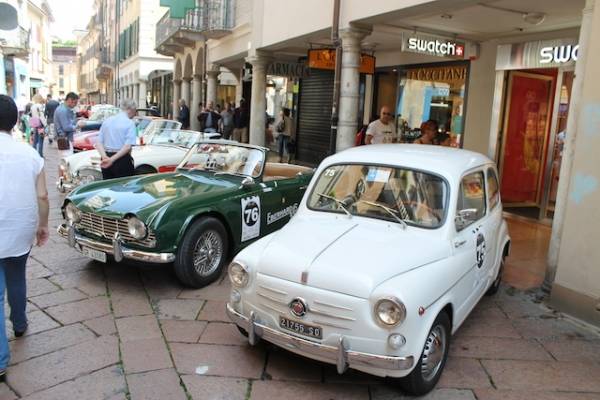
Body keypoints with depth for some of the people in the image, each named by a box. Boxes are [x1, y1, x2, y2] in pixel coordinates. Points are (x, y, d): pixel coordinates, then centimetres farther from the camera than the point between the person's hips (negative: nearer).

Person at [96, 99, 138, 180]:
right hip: (122, 160, -6)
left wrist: (105, 157, -10)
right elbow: (128, 146, -20)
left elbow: (98, 143, 4)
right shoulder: (129, 123, -8)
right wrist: (113, 159, -19)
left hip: (106, 162, 6)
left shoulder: (107, 121, 11)